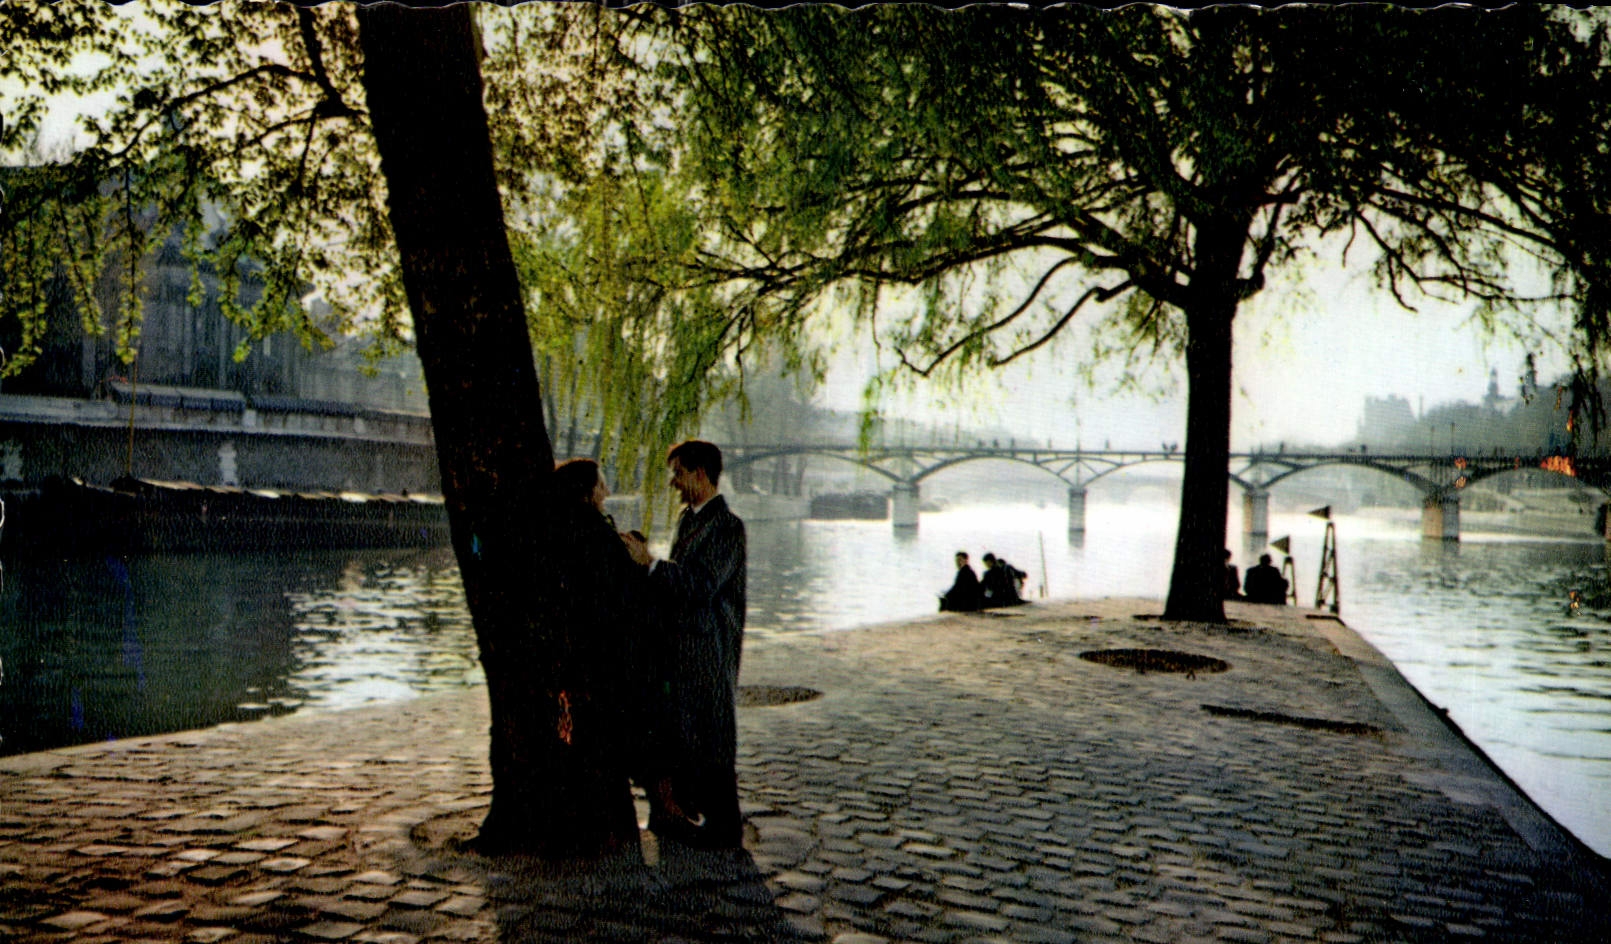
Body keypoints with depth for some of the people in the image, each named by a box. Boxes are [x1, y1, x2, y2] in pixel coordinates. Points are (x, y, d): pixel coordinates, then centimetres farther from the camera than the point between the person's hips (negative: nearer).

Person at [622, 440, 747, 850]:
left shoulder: (728, 526, -14)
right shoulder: (687, 519, 14)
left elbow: (701, 585, -21)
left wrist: (650, 562, -21)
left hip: (708, 650, -9)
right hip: (679, 644, 9)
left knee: (709, 738, 0)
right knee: (675, 733, 15)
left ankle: (722, 827, 12)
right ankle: (682, 815, 29)